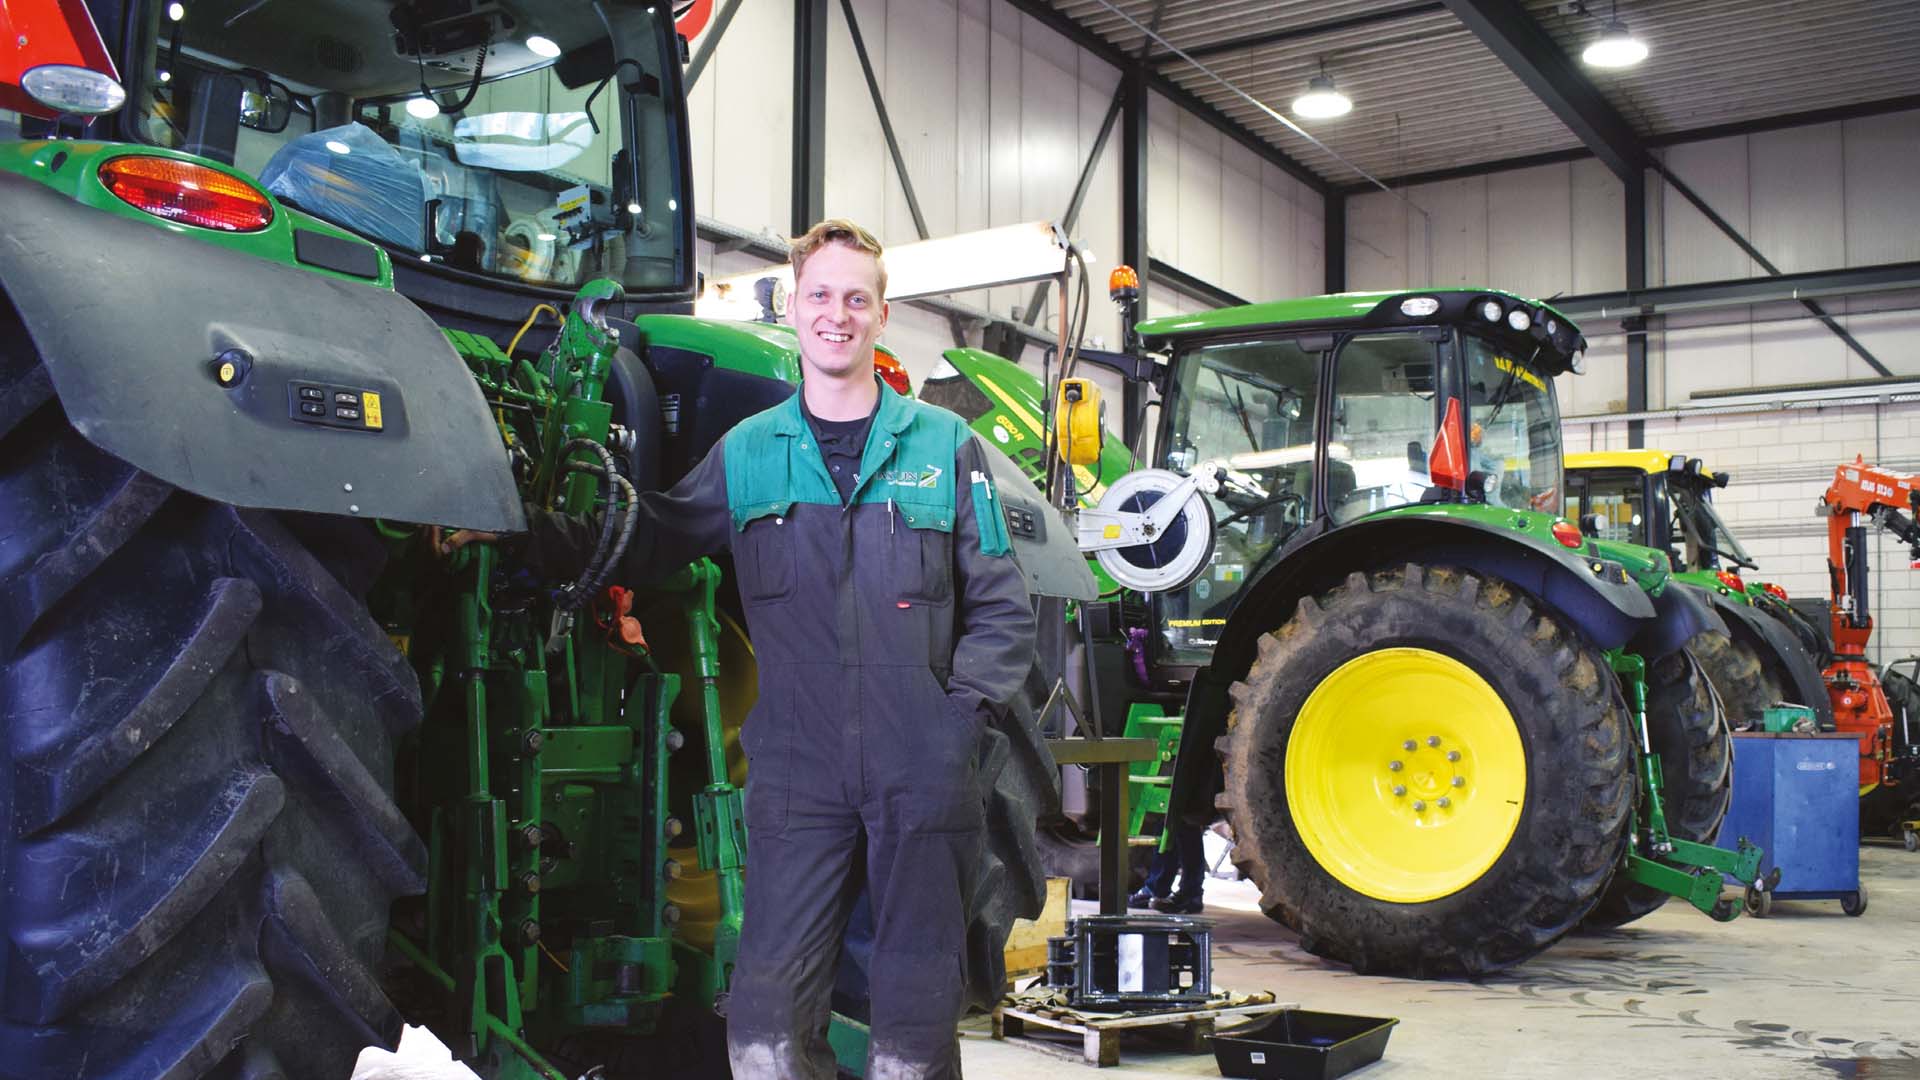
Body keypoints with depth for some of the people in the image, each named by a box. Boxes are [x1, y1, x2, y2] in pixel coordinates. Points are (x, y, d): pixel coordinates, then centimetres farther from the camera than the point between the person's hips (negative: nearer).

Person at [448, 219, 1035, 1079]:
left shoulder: (945, 445, 8)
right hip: (798, 773, 1)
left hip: (924, 776, -1)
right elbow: (634, 546, 18)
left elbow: (1002, 609, 7)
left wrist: (965, 714, -6)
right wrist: (508, 529, 6)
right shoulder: (746, 452, 12)